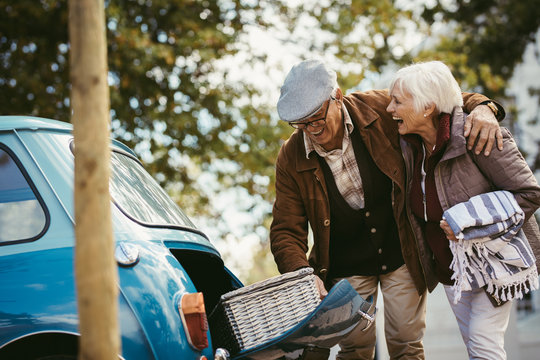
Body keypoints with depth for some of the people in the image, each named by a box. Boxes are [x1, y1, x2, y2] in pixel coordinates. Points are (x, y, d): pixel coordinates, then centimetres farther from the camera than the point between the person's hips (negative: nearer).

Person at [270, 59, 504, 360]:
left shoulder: (379, 109, -16)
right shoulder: (291, 159, -13)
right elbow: (286, 230, -9)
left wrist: (481, 108, -26)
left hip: (402, 254, 0)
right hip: (347, 266, 0)